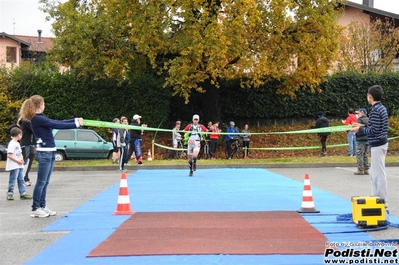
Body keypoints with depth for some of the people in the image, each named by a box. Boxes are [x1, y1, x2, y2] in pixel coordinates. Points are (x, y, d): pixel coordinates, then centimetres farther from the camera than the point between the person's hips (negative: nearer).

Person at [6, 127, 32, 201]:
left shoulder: (17, 143, 15)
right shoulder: (12, 144, -15)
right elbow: (9, 155, -21)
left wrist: (22, 159, 3)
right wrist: (18, 161, -19)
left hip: (19, 165, 9)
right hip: (14, 166, -9)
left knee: (21, 180, 9)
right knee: (12, 180, -3)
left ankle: (23, 193, 11)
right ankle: (10, 194, 6)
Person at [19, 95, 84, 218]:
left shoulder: (40, 118, 14)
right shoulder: (38, 119, -15)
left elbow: (57, 122, 13)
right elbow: (57, 125, -18)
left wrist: (76, 120, 8)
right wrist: (76, 124, -13)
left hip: (49, 152, 10)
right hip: (44, 153, -10)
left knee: (45, 182, 12)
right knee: (41, 182, -5)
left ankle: (42, 206, 19)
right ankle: (35, 209, 1)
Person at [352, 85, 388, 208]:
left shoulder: (375, 110, -18)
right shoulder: (381, 108, 12)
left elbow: (373, 131, -21)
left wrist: (360, 129, -8)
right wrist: (363, 126, 16)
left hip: (377, 145, -10)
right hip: (380, 144, 10)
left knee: (379, 173, -5)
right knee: (374, 173, 18)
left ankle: (383, 202, 0)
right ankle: (376, 197, 25)